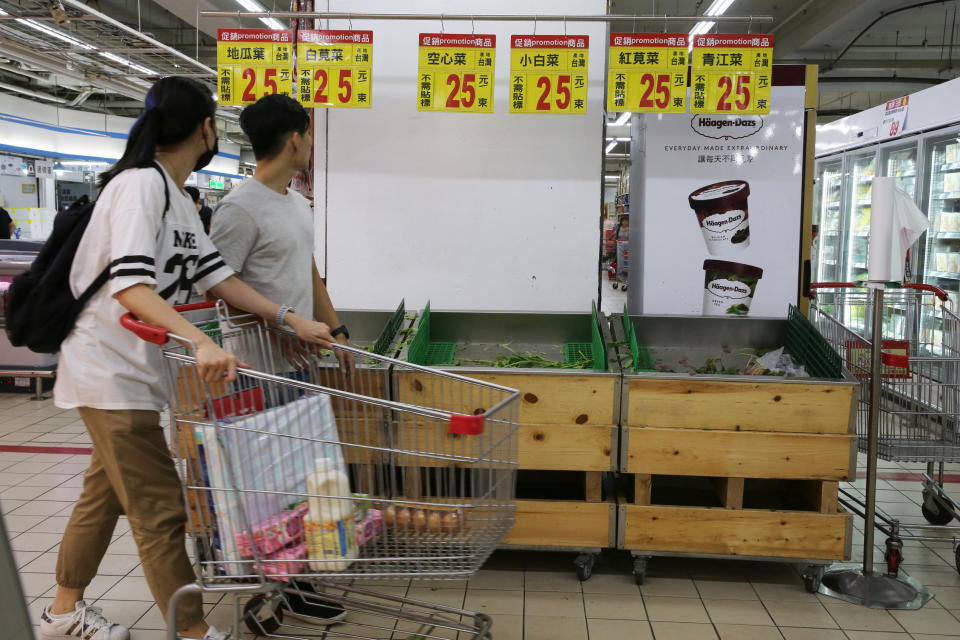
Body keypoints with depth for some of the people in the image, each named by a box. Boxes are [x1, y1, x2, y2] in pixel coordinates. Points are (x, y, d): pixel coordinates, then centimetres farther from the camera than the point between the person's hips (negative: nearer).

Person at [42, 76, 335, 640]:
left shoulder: (179, 198, 11)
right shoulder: (141, 184, -19)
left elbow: (216, 275, 7)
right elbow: (130, 284, -32)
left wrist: (292, 320, -1)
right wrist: (201, 343, -44)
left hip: (134, 371, 10)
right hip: (111, 371, -10)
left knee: (106, 493, 21)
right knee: (161, 510, -4)